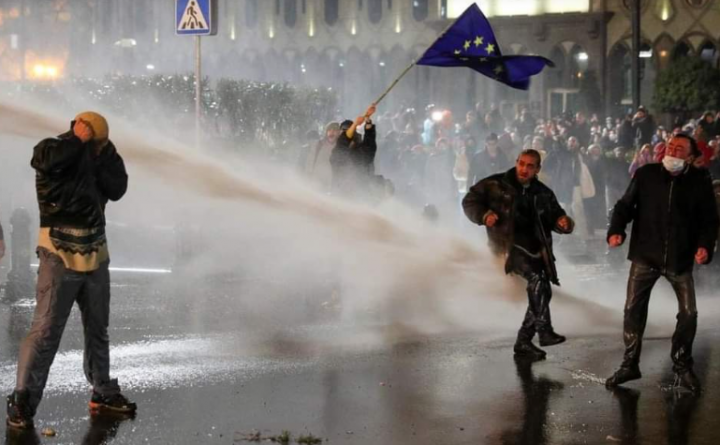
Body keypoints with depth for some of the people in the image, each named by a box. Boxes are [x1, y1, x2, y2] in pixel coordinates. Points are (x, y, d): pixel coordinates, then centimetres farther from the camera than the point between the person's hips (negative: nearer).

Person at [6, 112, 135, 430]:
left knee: (97, 328, 15)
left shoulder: (96, 159, 10)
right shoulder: (54, 151, -6)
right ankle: (22, 401, -7)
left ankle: (103, 392, 26)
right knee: (46, 329, -10)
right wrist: (79, 140, -17)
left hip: (95, 254, 6)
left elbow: (117, 189, -2)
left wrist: (105, 153, -9)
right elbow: (47, 158, -30)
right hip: (60, 254, -6)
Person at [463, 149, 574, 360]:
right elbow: (470, 201, 4)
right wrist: (483, 215, -16)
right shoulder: (495, 184, 1)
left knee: (543, 292, 2)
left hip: (535, 249, 6)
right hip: (509, 245, -6)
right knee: (536, 279, -27)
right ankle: (544, 331, -27)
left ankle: (523, 342, 14)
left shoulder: (543, 194, 12)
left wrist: (563, 222, -10)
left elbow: (555, 216, 15)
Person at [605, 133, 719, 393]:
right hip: (646, 255, 0)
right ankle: (630, 364, 15)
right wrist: (616, 230, -16)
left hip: (680, 258, 0)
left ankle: (682, 367, 20)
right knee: (633, 308, 2)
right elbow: (626, 205, 1)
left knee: (688, 313, 3)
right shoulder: (645, 174, -2)